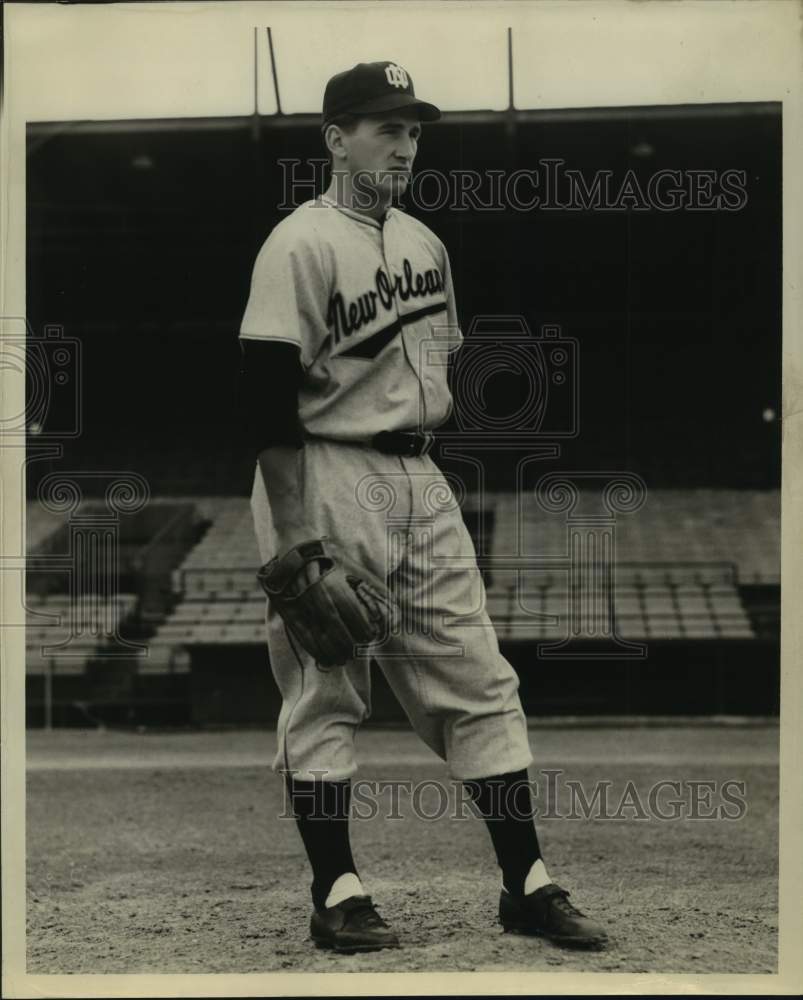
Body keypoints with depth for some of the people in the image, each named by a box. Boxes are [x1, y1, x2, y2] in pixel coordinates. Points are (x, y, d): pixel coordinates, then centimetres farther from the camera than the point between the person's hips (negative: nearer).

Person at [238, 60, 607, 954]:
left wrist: (439, 498, 18)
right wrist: (295, 538, -21)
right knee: (325, 692, -1)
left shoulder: (425, 243, 15)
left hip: (421, 480, 8)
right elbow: (267, 397, -16)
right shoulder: (301, 244, -10)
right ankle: (336, 897, 7)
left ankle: (526, 886, 10)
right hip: (329, 481, -8)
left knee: (479, 681, 5)